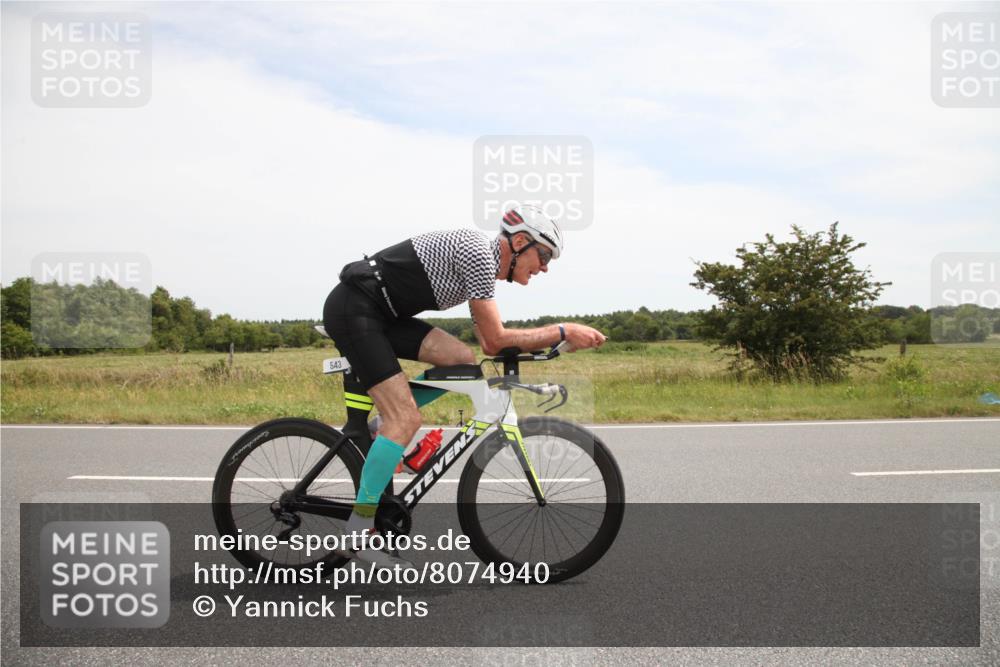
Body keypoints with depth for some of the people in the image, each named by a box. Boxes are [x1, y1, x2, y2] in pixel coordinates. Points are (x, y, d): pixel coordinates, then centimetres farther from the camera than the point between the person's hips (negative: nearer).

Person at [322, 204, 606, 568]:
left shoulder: (486, 265, 13)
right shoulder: (478, 251, -15)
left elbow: (488, 344, 16)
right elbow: (496, 339, -17)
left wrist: (546, 340, 7)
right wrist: (563, 332, -12)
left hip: (380, 313, 9)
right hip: (353, 308, -9)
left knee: (462, 360, -1)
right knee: (407, 419, -13)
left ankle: (383, 428, 10)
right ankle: (359, 529, -3)